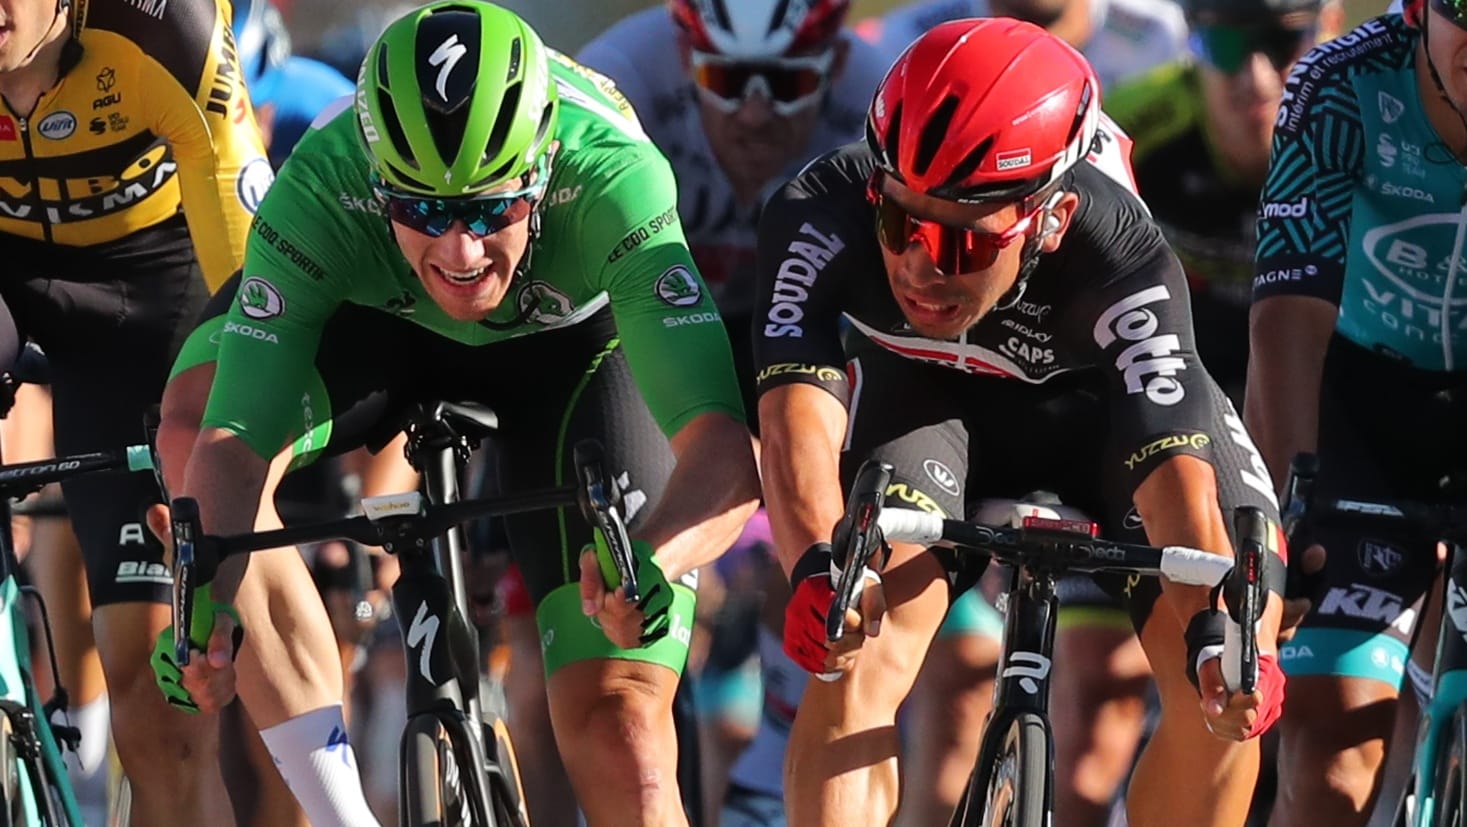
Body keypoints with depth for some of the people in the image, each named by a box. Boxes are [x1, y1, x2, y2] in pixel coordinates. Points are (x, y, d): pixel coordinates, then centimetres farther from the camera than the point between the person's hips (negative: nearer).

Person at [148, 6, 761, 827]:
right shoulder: (317, 195, -38)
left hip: (575, 341, -1)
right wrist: (210, 603, -61)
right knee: (200, 413, -29)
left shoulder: (611, 176, -41)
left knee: (618, 723, -16)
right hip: (382, 326, 2)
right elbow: (232, 441, -42)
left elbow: (726, 450, -50)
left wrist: (649, 565, -69)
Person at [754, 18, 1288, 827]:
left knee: (1227, 691, -18)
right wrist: (817, 569, -66)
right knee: (857, 653, -26)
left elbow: (1176, 468, -44)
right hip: (919, 391, 0)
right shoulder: (821, 214, -37)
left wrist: (1216, 632, -61)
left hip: (1100, 397, 0)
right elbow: (798, 406, -47)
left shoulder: (1122, 263, -38)